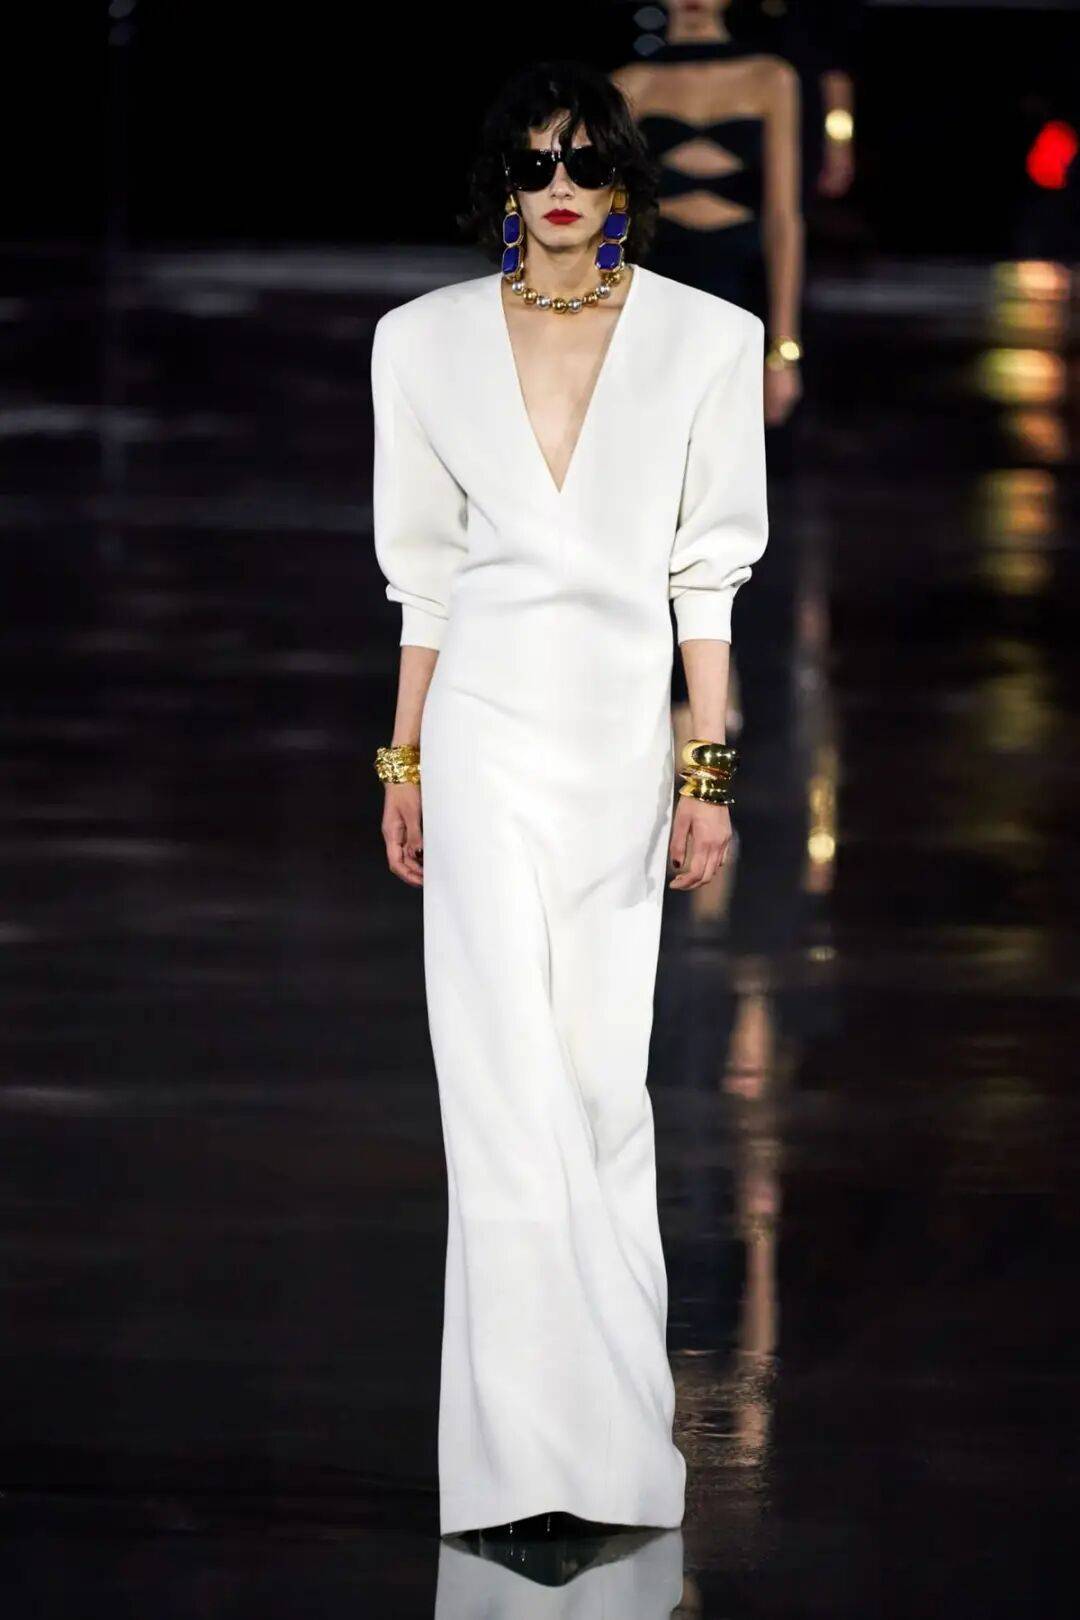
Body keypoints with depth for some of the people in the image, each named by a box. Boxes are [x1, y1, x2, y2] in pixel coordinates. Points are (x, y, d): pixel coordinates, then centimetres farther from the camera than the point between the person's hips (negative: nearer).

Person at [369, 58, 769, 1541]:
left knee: (602, 1072, 3)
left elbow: (707, 571, 2)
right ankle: (534, 1453, -10)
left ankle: (598, 1419, 16)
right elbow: (427, 573, 10)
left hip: (628, 726, 1)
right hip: (489, 727, 0)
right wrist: (405, 764, 10)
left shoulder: (702, 339, 1)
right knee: (508, 1075, -9)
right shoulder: (431, 342, 5)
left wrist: (711, 772, 0)